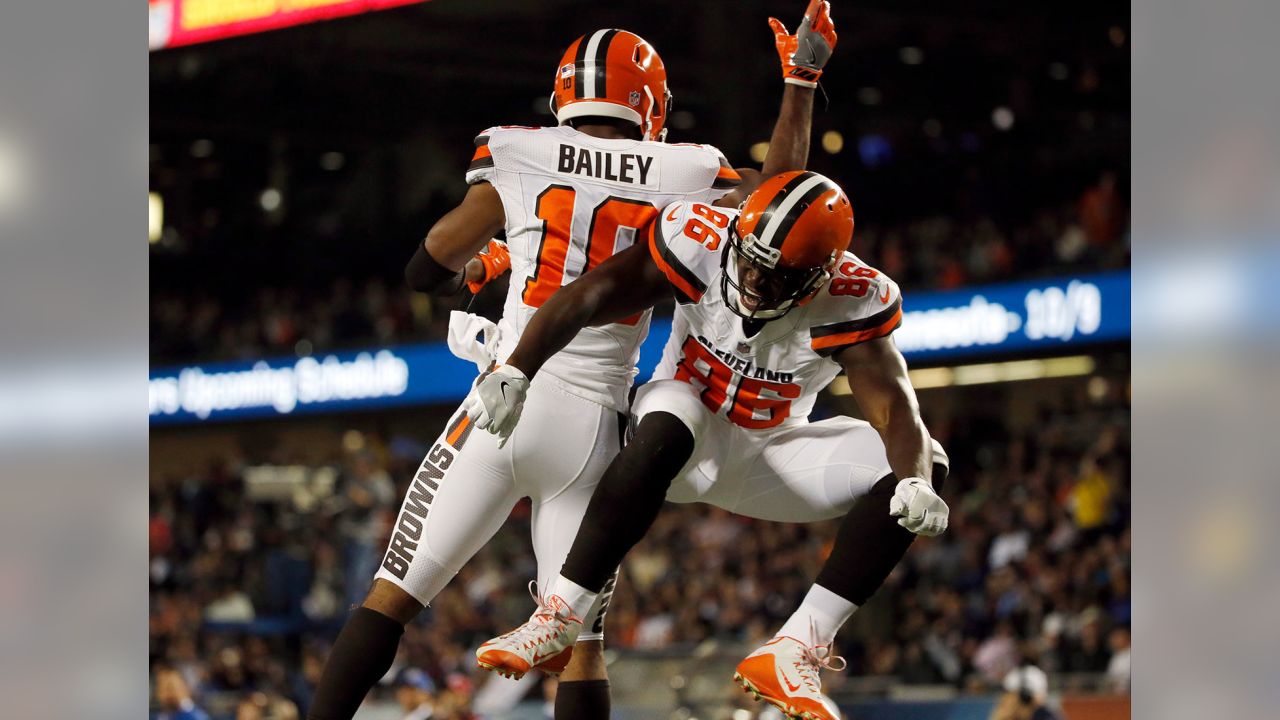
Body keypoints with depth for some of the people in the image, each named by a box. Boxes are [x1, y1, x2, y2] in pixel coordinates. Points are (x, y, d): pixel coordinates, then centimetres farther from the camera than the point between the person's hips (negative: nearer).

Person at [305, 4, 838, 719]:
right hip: (595, 428, 1)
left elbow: (428, 270, 12)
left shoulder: (520, 160, 3)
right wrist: (803, 77, 32)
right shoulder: (678, 177, 5)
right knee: (582, 644, 6)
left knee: (393, 597, 5)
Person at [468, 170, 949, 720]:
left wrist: (916, 483, -49)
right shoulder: (702, 240, -25)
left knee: (924, 467, -20)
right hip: (689, 418, -2)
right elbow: (587, 297, -29)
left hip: (767, 451, 2)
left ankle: (794, 654, -25)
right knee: (663, 436, -41)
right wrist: (514, 373, -40)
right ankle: (556, 619, -34)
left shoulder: (852, 302, -22)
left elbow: (893, 406, -28)